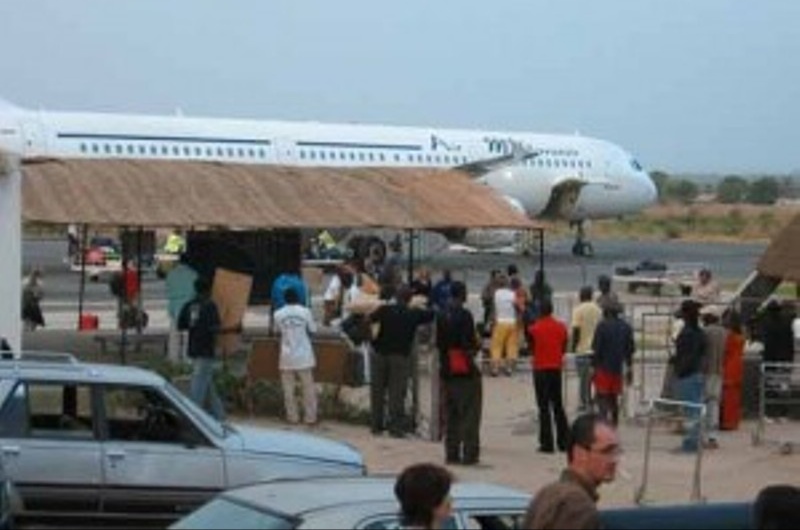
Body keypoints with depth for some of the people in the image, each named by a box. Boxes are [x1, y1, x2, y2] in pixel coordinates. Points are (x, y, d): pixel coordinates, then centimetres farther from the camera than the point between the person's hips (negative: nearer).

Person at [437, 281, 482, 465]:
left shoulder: (442, 317, 7)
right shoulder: (465, 316, -14)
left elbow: (439, 344, 11)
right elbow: (468, 345, -18)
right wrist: (476, 347, 1)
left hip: (448, 372, 6)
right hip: (466, 371, -6)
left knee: (451, 415, 12)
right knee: (470, 414, -1)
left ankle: (452, 454, 12)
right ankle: (469, 454, -3)